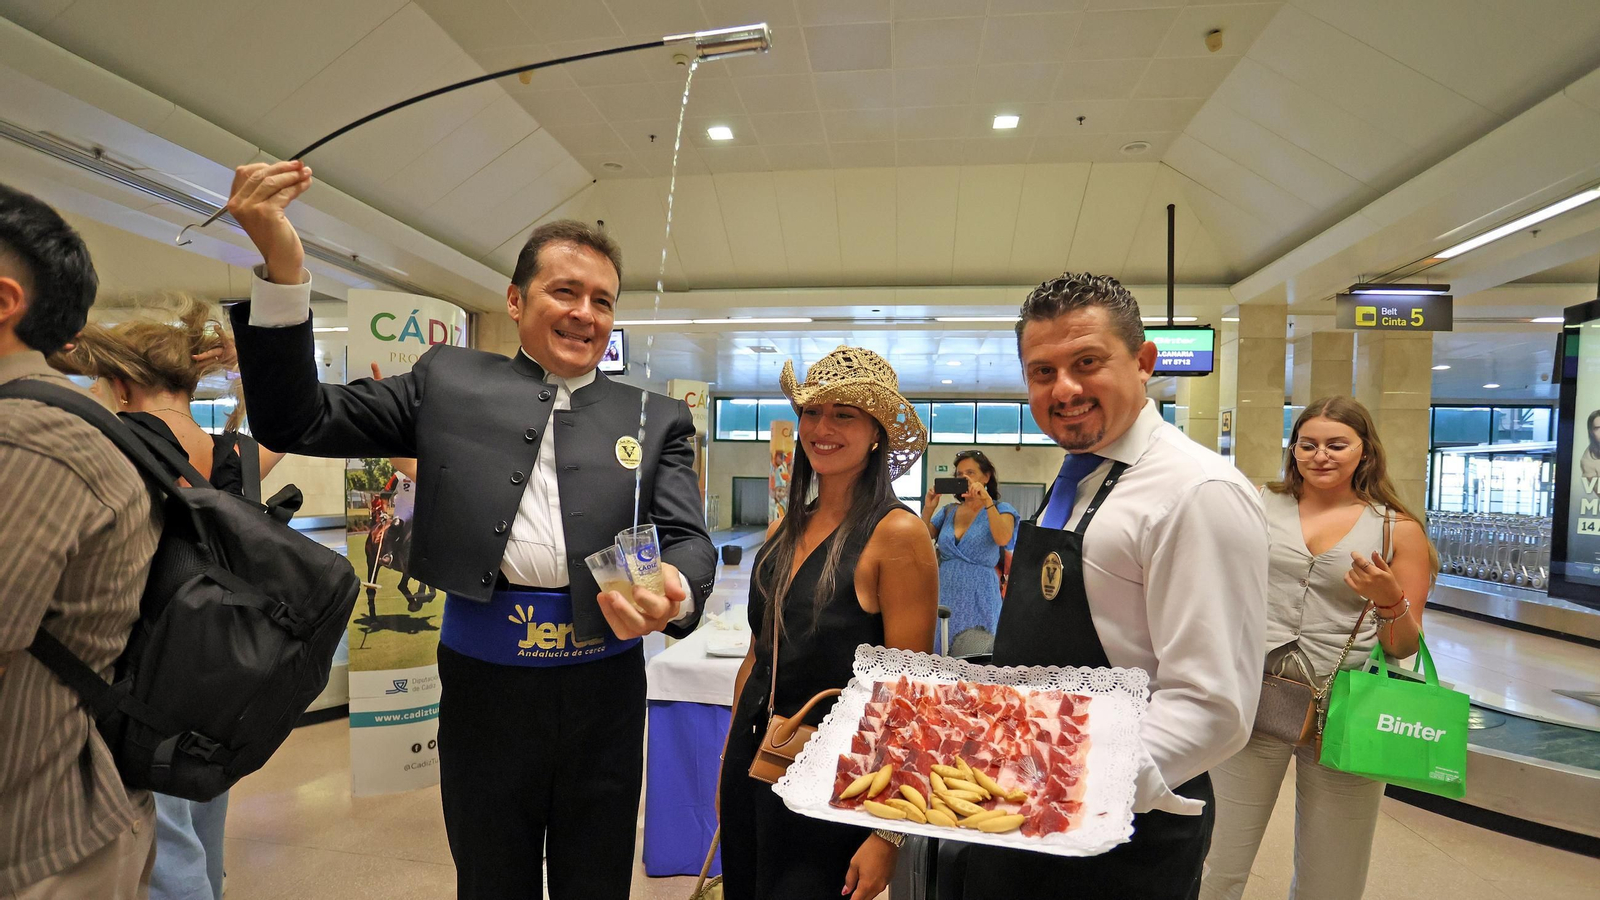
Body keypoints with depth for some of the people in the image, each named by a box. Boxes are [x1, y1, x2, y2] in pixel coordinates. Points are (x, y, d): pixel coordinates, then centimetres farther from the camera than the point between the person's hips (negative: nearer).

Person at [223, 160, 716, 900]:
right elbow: (296, 422, 3)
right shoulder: (449, 381, 5)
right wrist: (282, 267, -10)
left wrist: (673, 591, -29)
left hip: (604, 691, 0)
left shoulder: (656, 419, 3)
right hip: (483, 681, 0)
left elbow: (688, 539, -4)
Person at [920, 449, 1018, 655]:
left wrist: (987, 501, -23)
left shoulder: (1000, 509, 0)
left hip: (977, 605, -3)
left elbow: (1003, 539, -20)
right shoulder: (948, 511, 11)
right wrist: (928, 509, -6)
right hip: (944, 601, 4)